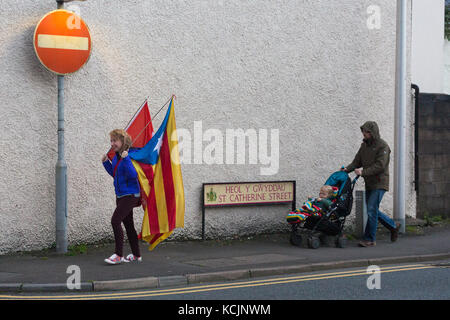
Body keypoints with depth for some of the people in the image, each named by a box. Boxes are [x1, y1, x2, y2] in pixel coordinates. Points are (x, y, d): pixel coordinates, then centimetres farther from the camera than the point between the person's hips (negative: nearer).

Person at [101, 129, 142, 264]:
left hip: (130, 195, -9)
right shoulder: (116, 157, 9)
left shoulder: (129, 156, -17)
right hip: (120, 195, 9)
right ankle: (136, 255, 24)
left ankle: (118, 255, -11)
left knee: (115, 220, -16)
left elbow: (133, 175, -27)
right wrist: (106, 162, 11)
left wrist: (125, 159, -32)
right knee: (128, 223, 14)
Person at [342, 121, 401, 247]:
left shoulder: (382, 146, -12)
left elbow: (380, 166, -20)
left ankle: (370, 239, -5)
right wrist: (348, 169, -6)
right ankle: (393, 226, 31)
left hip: (379, 183, -8)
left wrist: (363, 172, -26)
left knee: (371, 210, -12)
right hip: (369, 183, 8)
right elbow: (357, 161, 12)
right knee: (372, 210, 13)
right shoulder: (364, 145, 12)